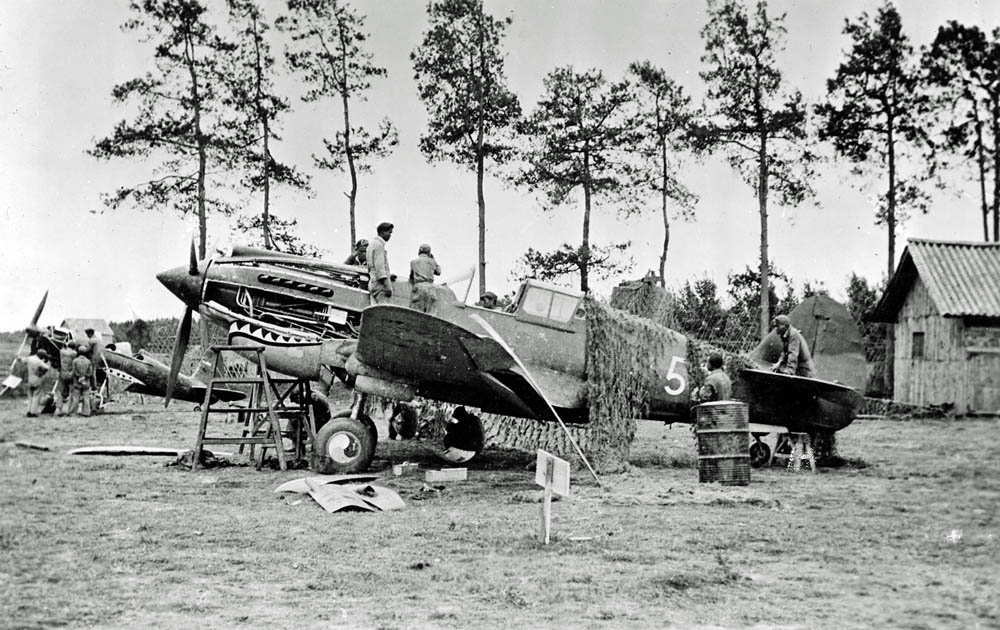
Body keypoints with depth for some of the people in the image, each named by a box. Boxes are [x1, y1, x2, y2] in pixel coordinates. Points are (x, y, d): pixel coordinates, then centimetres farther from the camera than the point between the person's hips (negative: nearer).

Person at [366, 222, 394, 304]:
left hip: (372, 283, 10)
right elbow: (379, 267, -18)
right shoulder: (379, 245, -10)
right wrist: (388, 287, -20)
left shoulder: (372, 243, 21)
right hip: (380, 285, -10)